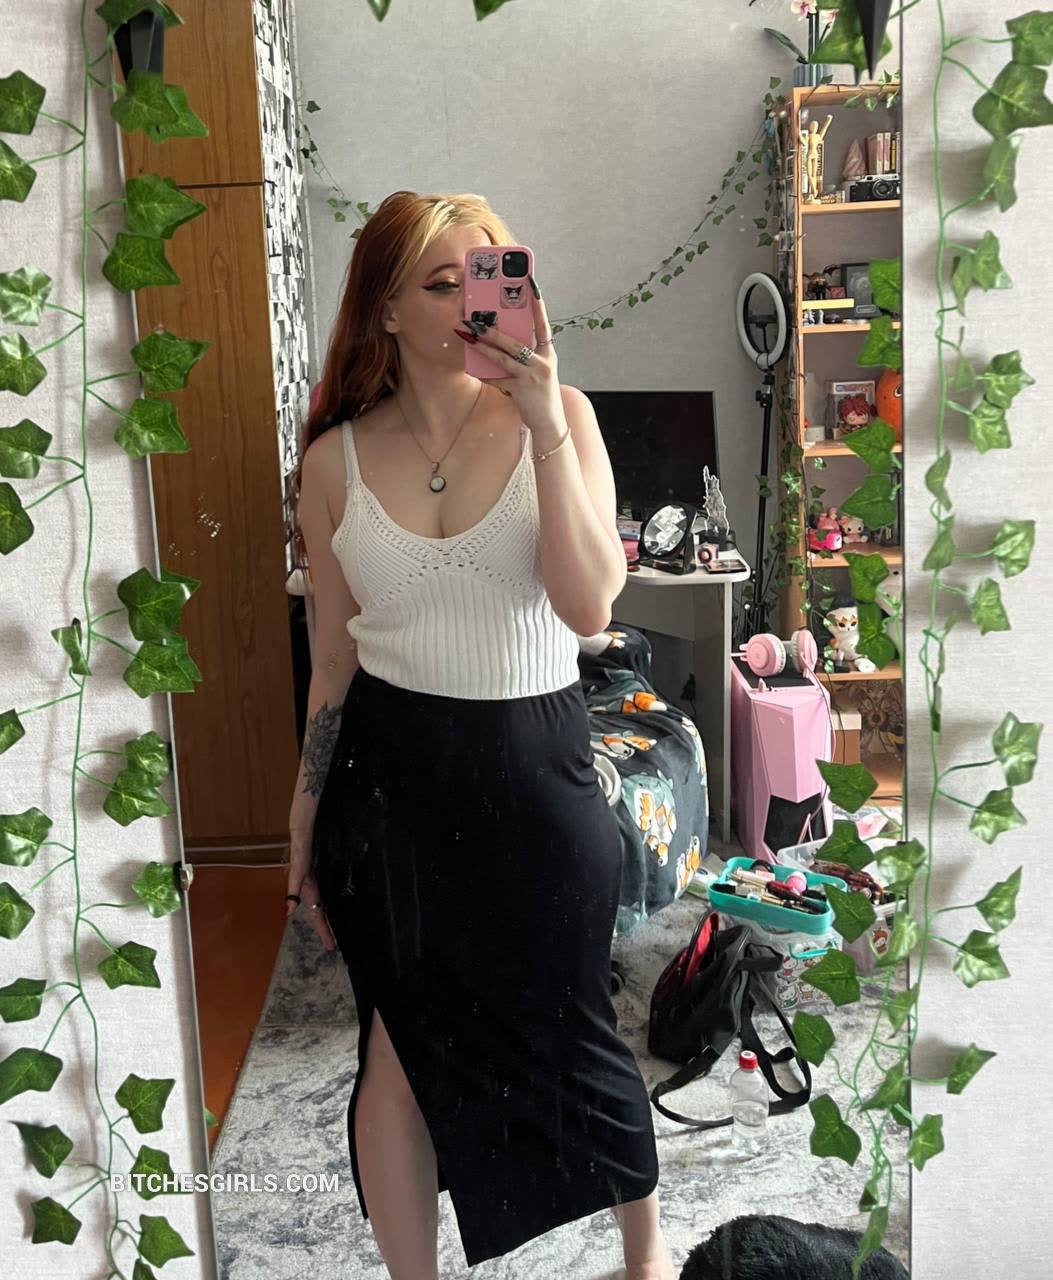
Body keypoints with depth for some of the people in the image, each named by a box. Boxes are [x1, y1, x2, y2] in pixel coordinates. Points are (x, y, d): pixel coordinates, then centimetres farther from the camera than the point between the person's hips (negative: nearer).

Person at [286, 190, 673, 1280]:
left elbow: (588, 608, -18)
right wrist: (304, 823, 10)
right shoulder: (336, 459, -1)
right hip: (391, 773, 2)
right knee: (401, 1045, 10)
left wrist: (545, 425, -23)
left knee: (566, 1028, 14)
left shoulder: (556, 418, -6)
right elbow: (332, 656, 6)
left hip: (532, 762, -1)